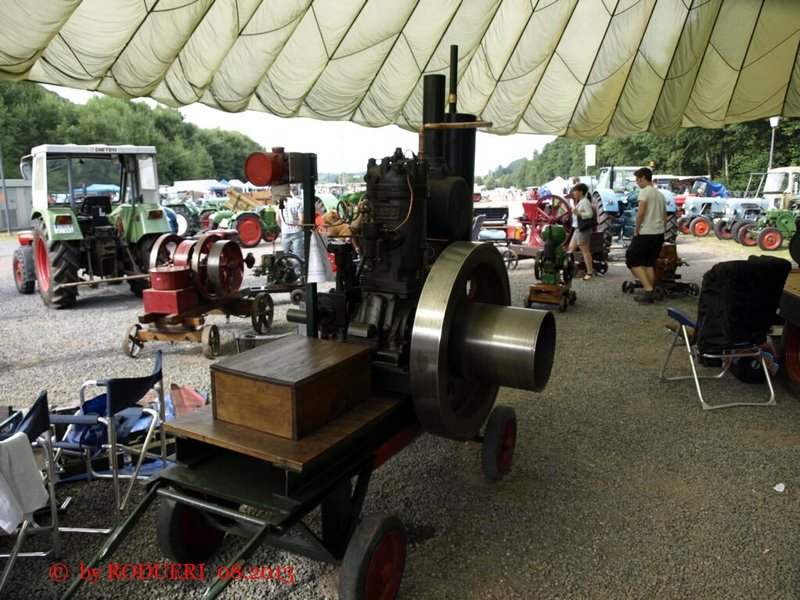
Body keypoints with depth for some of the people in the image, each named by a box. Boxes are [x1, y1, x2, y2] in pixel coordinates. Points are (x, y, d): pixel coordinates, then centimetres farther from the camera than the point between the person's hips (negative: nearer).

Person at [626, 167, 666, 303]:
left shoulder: (644, 191, -9)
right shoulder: (660, 194, 17)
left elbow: (641, 213, -20)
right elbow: (665, 216, 18)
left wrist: (636, 230, -11)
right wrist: (661, 231, 20)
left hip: (645, 233, -8)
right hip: (659, 233, 8)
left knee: (633, 261, 2)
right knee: (649, 263, 14)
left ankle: (648, 290, -8)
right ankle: (649, 293, 11)